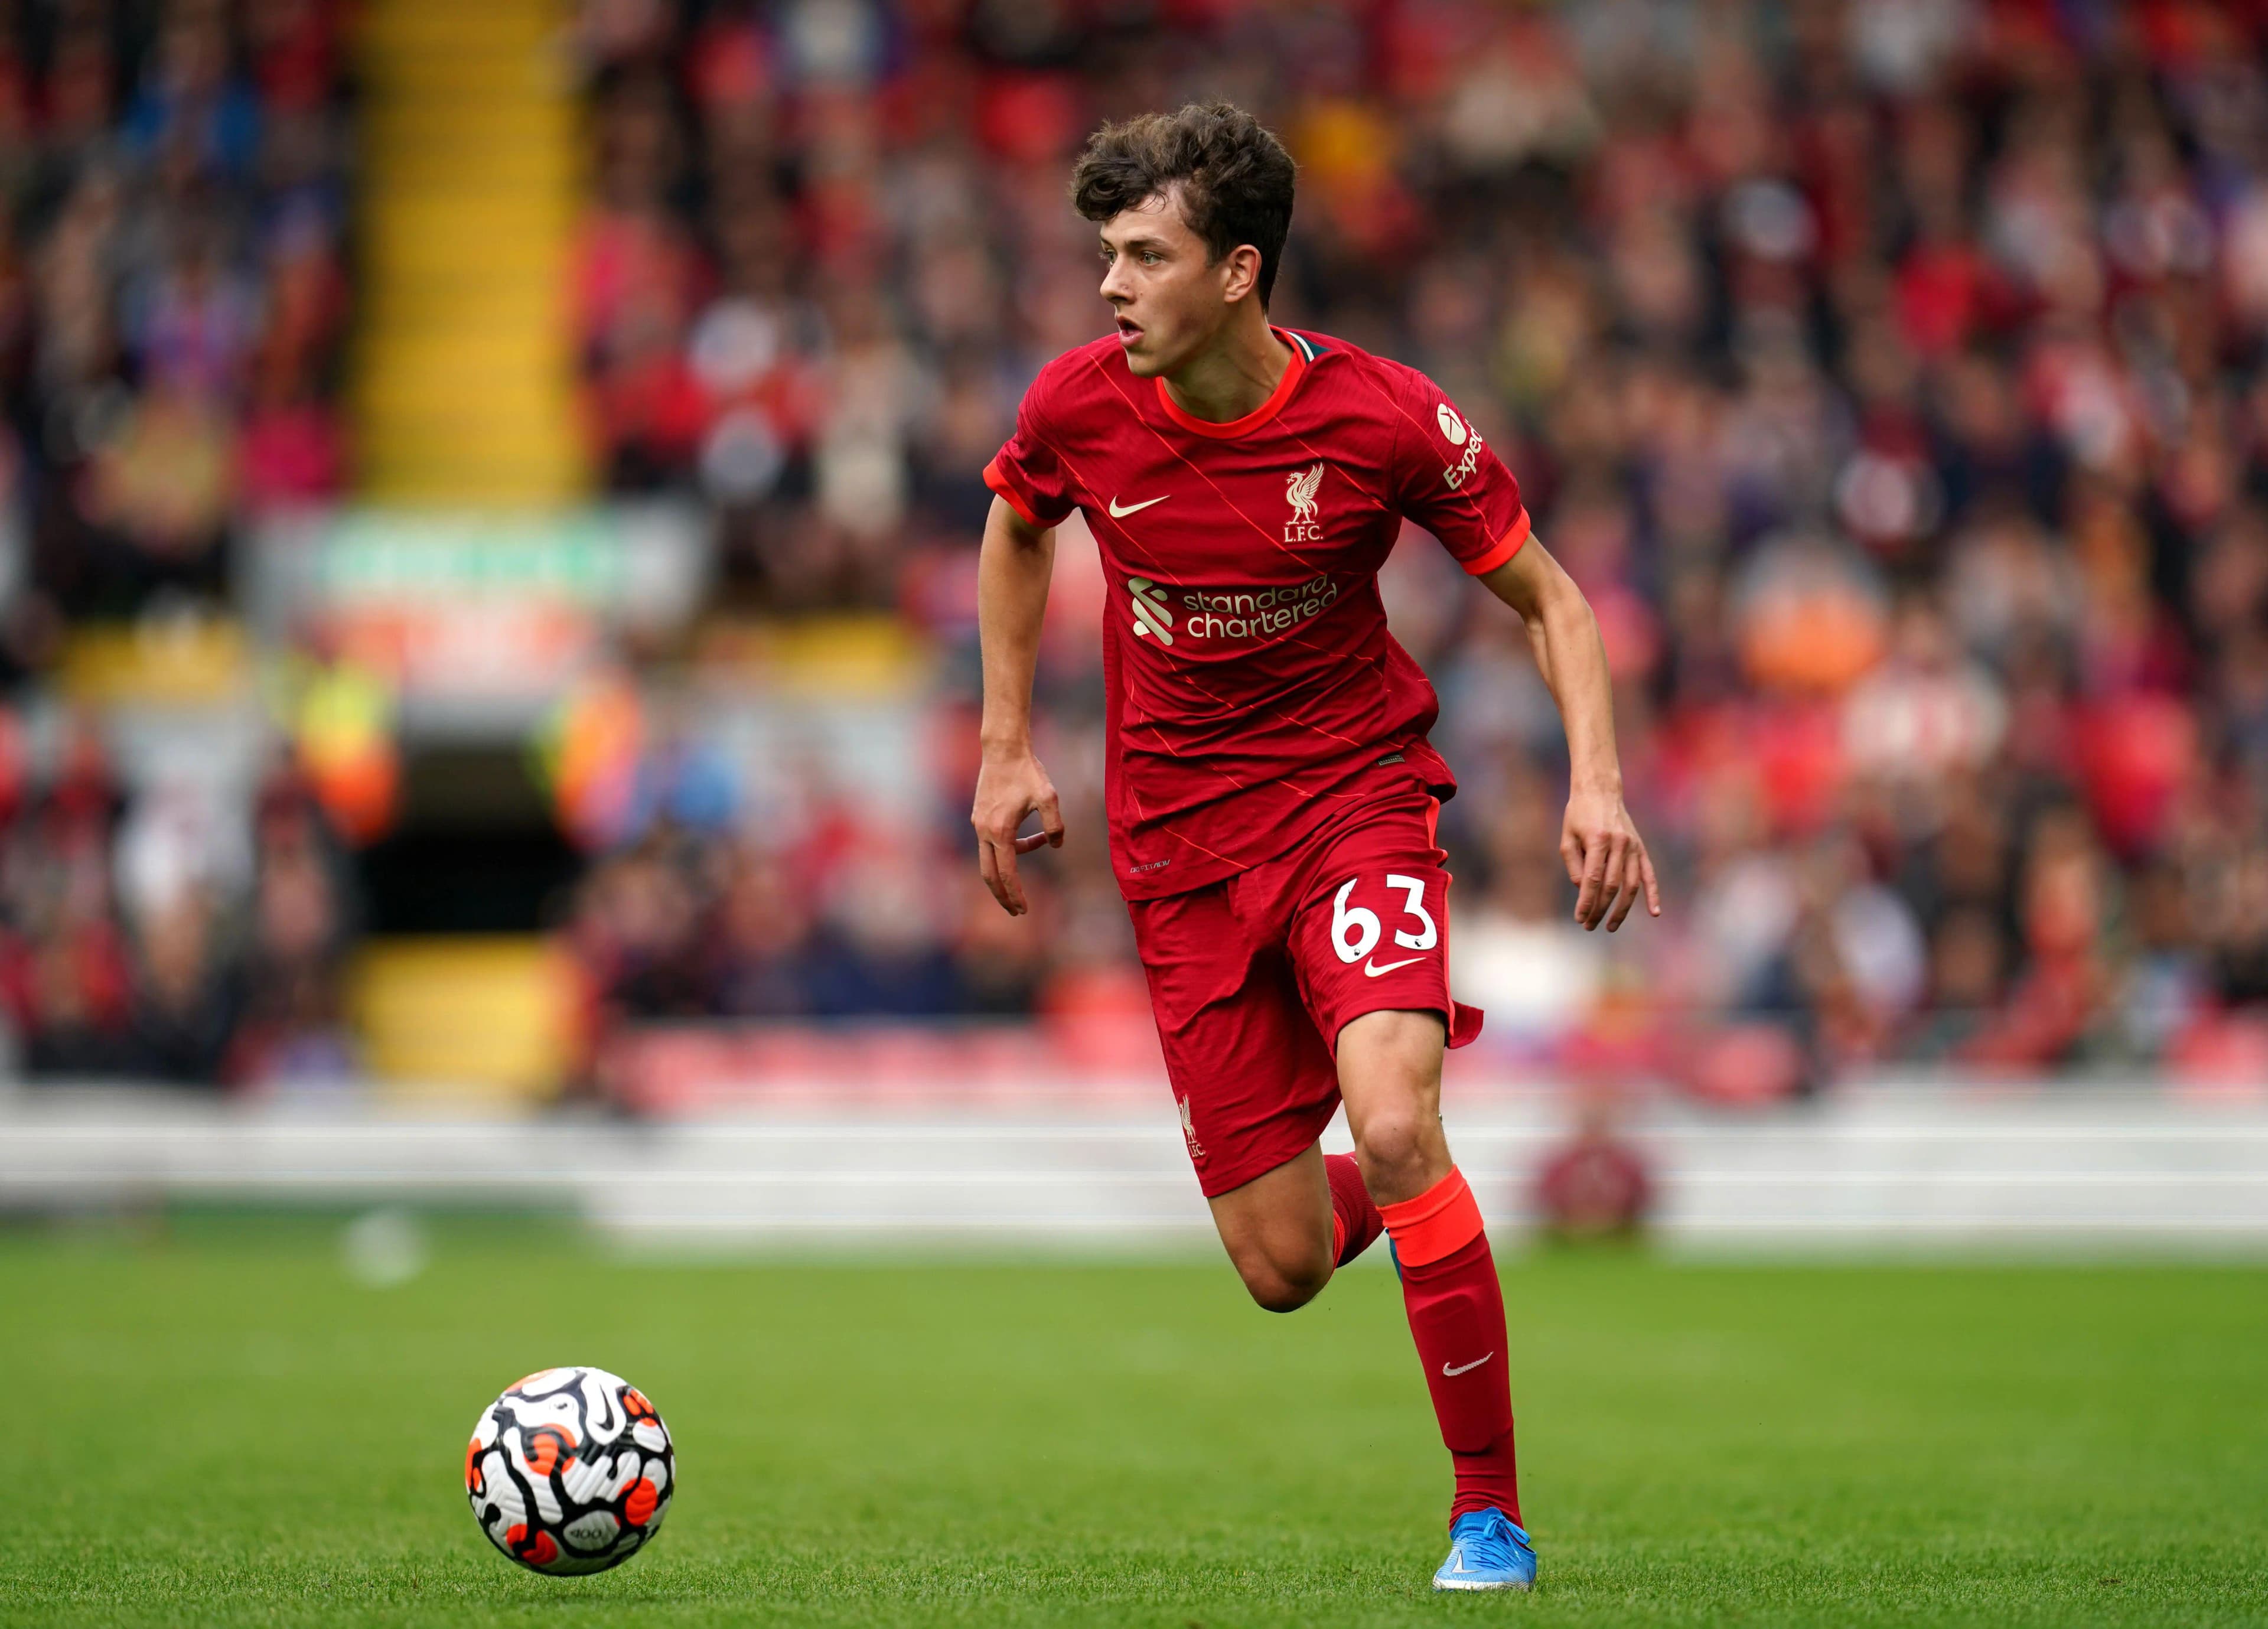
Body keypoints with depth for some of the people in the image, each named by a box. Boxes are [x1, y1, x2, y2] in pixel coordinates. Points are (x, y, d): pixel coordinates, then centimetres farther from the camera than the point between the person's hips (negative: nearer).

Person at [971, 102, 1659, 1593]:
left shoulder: (1385, 419, -16)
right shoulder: (1081, 407, -9)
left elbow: (1547, 597, -3)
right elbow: (1017, 530, 16)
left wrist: (1597, 781, -18)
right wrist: (1007, 748, 12)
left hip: (1356, 797, -3)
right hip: (1179, 842, 3)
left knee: (1394, 1130, -29)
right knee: (1282, 1271, -1)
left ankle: (1491, 1513, -14)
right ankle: (1391, 1193, 38)